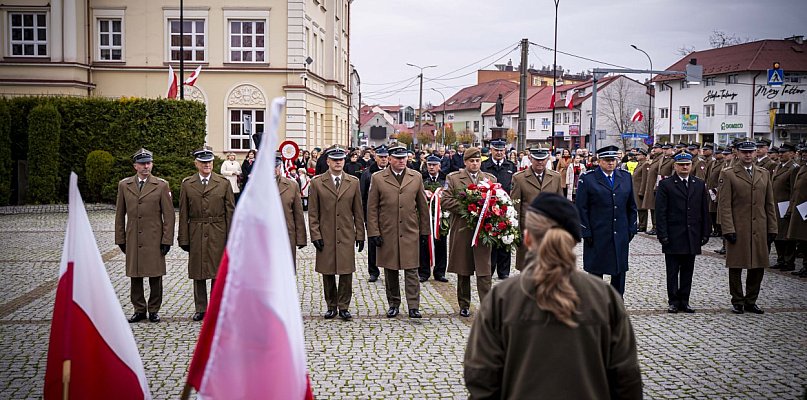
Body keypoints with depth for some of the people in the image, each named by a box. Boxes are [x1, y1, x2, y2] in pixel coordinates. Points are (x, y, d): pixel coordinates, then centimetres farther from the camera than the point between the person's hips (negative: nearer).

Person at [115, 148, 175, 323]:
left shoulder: (161, 185, 1)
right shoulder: (124, 185, 7)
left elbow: (168, 215, -1)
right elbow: (120, 214, 11)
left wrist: (167, 240, -6)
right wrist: (120, 239, 7)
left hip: (154, 239, -2)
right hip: (132, 240, 2)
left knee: (155, 276, 2)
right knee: (135, 276, 6)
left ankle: (154, 310, 14)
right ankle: (139, 309, 17)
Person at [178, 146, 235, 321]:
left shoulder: (224, 183, 3)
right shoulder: (187, 184, 5)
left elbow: (230, 212, 2)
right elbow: (184, 214, 4)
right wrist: (184, 239, -1)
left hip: (218, 234, -1)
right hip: (196, 235, 1)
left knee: (218, 273, 2)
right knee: (198, 274, 7)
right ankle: (200, 309, 17)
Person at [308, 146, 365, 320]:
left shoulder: (353, 182, 7)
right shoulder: (317, 182, 2)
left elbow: (358, 212, 9)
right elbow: (313, 213, 2)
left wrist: (360, 235, 6)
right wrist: (315, 235, -5)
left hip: (346, 236, 1)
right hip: (325, 237, -1)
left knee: (346, 273, -1)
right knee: (328, 273, 5)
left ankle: (344, 307, 9)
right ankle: (331, 306, 17)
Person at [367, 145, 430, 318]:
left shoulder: (416, 177, 7)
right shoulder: (378, 179, 1)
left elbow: (423, 206, 11)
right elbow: (372, 208, 1)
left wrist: (424, 231, 9)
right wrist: (373, 233, -4)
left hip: (410, 233, 0)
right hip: (387, 234, 0)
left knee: (411, 271, -3)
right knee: (390, 272, 8)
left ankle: (413, 306, 0)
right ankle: (393, 304, 21)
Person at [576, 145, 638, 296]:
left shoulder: (626, 177, 9)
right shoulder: (587, 179, -4)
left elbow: (631, 207, 14)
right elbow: (581, 209, -5)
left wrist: (631, 229, 7)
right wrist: (586, 232, -9)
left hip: (621, 237, 4)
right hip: (597, 237, -3)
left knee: (620, 272, 7)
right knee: (596, 273, 6)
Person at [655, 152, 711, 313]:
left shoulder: (700, 184, 10)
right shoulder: (665, 184, -2)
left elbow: (704, 211, 11)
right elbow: (660, 212, -5)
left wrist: (705, 233, 5)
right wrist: (662, 234, -11)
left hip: (692, 237, 3)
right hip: (673, 237, -3)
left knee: (687, 271, 8)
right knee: (672, 272, 3)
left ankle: (684, 301, 16)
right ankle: (673, 301, 10)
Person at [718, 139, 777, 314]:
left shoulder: (764, 174, 11)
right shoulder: (728, 174, -3)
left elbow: (770, 204, 12)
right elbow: (724, 205, -7)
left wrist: (772, 228, 7)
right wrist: (728, 229, -13)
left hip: (760, 230, 4)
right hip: (737, 230, -4)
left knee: (758, 267, 7)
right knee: (736, 267, 4)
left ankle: (751, 301, 20)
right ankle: (737, 302, 16)